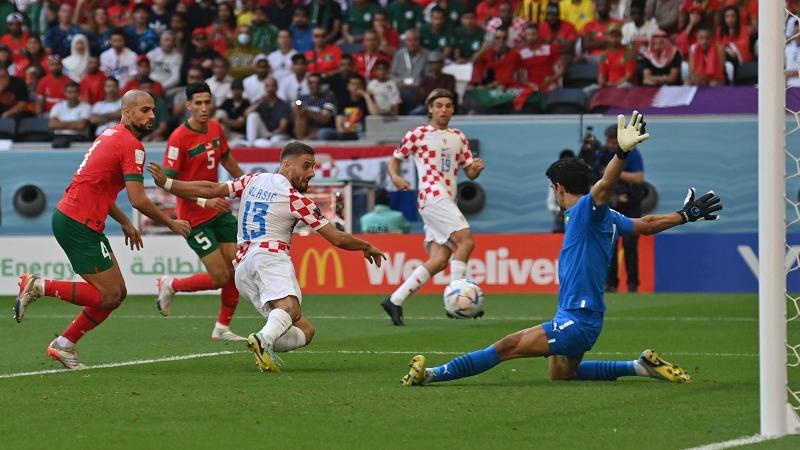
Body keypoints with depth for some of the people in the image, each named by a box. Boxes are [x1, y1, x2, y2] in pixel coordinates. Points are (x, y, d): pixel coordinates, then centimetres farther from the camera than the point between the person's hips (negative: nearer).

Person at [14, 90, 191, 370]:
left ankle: (64, 345, 16)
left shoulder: (112, 135, 16)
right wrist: (170, 223, -4)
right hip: (78, 223, -10)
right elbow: (138, 200, -19)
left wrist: (125, 223, 25)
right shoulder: (131, 145, -14)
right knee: (108, 296, -8)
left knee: (117, 294, 11)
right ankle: (38, 286, -5)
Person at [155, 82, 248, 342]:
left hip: (219, 211, 7)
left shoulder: (215, 128, 4)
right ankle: (170, 286, 18)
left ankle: (222, 328, 16)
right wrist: (203, 201, -28)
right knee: (220, 277, -8)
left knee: (237, 269, 1)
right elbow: (169, 181, -21)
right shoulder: (179, 138, -19)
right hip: (194, 218, -7)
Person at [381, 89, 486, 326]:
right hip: (432, 196, -7)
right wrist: (395, 177, -12)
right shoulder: (418, 135, 5)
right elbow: (394, 160, 9)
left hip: (447, 202, 7)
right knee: (466, 240, -22)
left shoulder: (458, 137, 20)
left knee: (439, 261, -1)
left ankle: (394, 301, 4)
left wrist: (476, 168, -6)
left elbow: (470, 173, 18)